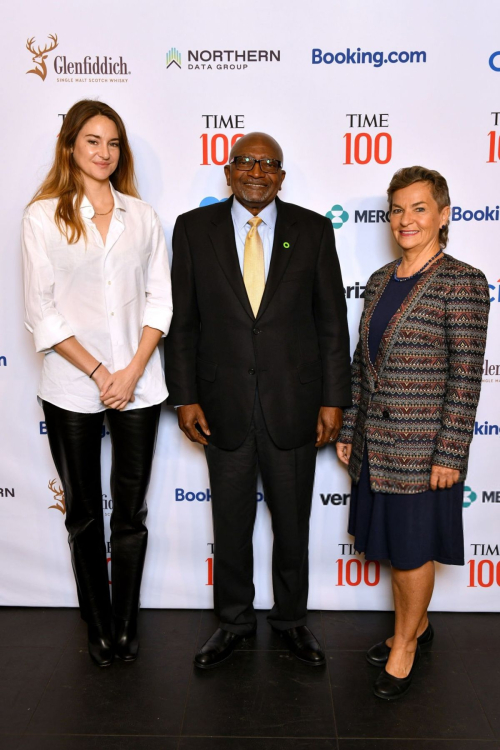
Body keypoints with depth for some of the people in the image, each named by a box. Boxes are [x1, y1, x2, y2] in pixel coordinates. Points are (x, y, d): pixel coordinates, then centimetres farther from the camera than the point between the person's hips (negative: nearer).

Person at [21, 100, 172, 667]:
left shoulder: (142, 216, 7)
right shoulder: (43, 216, 0)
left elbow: (160, 299, 4)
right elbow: (41, 312, -5)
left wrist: (133, 371, -8)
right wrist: (98, 372, -10)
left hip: (138, 385, 2)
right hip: (72, 389, -1)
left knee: (130, 513, 9)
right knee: (84, 513, 12)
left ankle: (126, 624, 26)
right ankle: (98, 624, 29)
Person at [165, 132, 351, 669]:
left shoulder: (312, 229, 1)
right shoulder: (194, 228, 1)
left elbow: (331, 321, 1)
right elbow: (182, 321, 1)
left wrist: (333, 399, -3)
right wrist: (184, 396, -3)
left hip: (293, 403, 0)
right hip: (223, 404, 0)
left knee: (292, 522, 15)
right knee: (230, 522, 14)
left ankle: (291, 619, 37)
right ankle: (234, 620, 36)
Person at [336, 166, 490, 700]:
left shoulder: (462, 283, -11)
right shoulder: (380, 281, 8)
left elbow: (465, 376, -13)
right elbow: (361, 362, 11)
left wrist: (450, 454, -15)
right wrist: (348, 431, 11)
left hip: (421, 445, -6)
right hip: (376, 440, 6)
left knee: (412, 546, 8)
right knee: (391, 542, 17)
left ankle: (405, 645, 29)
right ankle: (415, 625, 39)